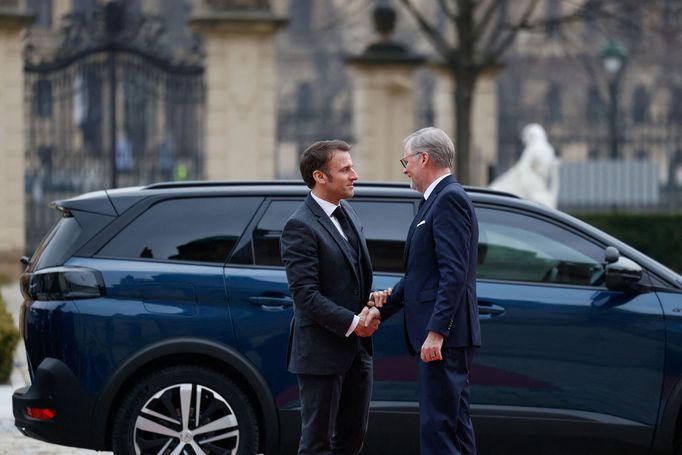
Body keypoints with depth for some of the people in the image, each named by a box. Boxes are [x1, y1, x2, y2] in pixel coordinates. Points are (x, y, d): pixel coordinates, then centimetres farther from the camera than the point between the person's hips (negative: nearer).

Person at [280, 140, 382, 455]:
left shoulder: (347, 214, 11)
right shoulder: (300, 227, -16)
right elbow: (306, 294, -21)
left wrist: (370, 302, 0)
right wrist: (352, 323, -18)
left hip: (356, 348, 8)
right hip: (322, 351, -8)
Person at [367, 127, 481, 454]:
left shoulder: (449, 199, -12)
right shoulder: (439, 199, 19)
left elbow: (454, 273, -21)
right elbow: (417, 273, 23)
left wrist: (436, 331, -25)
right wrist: (382, 309, 18)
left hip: (443, 336, -11)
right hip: (445, 337, 11)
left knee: (437, 427, -12)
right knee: (456, 425, 12)